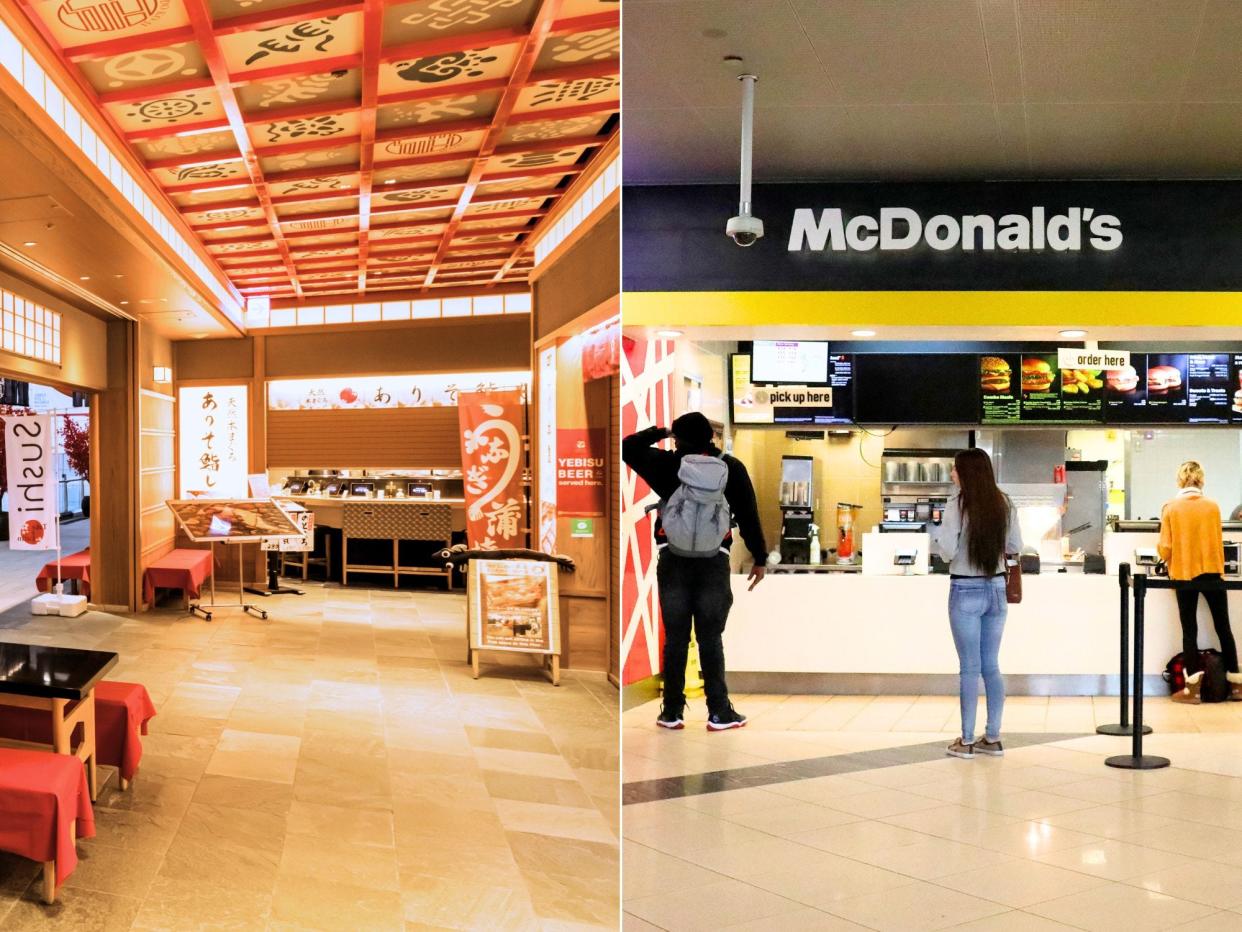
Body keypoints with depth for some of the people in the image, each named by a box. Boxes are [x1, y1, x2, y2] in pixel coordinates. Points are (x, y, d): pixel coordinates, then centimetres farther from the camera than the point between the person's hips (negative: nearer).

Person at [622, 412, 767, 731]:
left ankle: (672, 712, 10)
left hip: (673, 558, 0)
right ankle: (719, 712, 6)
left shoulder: (668, 463, 5)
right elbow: (748, 515, 4)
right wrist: (759, 558, 10)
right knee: (710, 639, 4)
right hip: (714, 560, 0)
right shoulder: (731, 467, 6)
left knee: (675, 637, 6)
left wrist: (659, 432, 25)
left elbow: (628, 447, 16)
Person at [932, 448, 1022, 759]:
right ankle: (993, 738, 19)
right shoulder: (1004, 504, 3)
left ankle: (966, 741, 8)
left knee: (970, 668, 1)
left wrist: (941, 532, 4)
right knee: (991, 666, 13)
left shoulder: (957, 504, -13)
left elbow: (947, 552, -15)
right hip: (997, 588, 5)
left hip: (966, 591, -5)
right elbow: (1015, 547, 9)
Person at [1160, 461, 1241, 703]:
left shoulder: (1171, 508, -7)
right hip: (1211, 574, 2)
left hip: (1184, 575, -2)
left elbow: (1165, 549, -7)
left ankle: (1192, 689, -2)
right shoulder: (1213, 506, -1)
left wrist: (1167, 558, 16)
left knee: (1189, 630, 3)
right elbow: (1218, 542, 9)